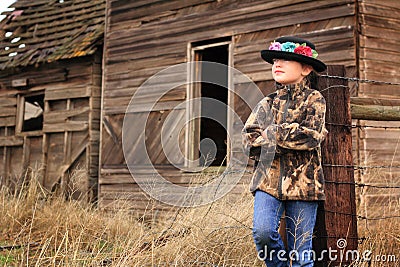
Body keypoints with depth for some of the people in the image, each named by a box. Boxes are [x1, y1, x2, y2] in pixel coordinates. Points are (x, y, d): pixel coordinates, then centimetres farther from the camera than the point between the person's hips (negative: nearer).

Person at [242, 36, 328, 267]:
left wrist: (274, 132, -8)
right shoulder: (267, 103, 14)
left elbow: (312, 136, -12)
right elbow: (249, 137, 5)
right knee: (262, 232, -17)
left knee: (301, 247, 1)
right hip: (268, 180, 3)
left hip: (302, 182, -2)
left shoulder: (314, 100, 3)